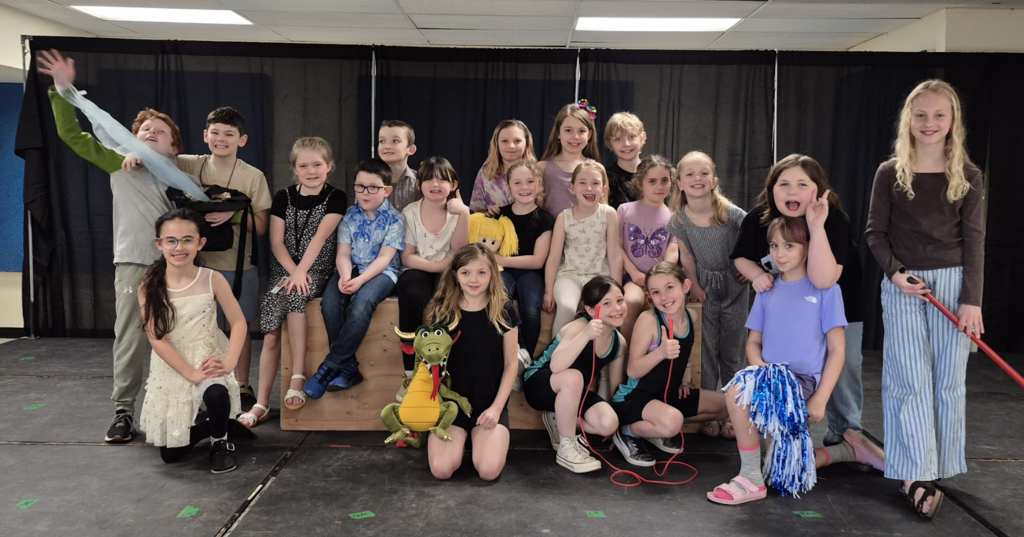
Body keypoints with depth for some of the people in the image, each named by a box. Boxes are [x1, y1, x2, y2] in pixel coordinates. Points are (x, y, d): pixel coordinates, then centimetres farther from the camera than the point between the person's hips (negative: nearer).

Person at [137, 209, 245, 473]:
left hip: (208, 359, -1)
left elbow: (239, 323, -9)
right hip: (171, 368, 2)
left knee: (216, 393, -37)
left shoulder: (212, 279, -9)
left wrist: (229, 361, -24)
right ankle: (213, 426, 35)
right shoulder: (149, 287, -9)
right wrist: (191, 373, -22)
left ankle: (220, 441, -2)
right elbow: (157, 338, -12)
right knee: (170, 453, 3)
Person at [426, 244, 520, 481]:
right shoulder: (442, 310, -2)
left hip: (490, 402, -1)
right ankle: (461, 438, 16)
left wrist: (497, 406, -8)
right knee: (441, 470, -18)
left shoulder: (503, 310, -4)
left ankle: (478, 437, 15)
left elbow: (511, 362, 0)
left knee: (489, 471, -19)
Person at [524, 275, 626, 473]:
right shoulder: (579, 326, -25)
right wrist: (585, 335, -50)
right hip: (539, 383, -6)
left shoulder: (619, 342, -6)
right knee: (573, 377, -39)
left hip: (573, 393, 6)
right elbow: (556, 366, -40)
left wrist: (611, 425, 5)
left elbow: (615, 384, 7)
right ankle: (566, 449, -20)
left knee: (609, 423, -21)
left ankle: (559, 421, 8)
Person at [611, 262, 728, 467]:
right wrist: (661, 352, -38)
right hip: (634, 398, -8)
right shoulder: (648, 319, -21)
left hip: (669, 394, 8)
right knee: (671, 421, -36)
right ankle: (628, 432, -5)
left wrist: (685, 381, 8)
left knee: (725, 404, 12)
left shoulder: (690, 317, -1)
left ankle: (661, 430, 15)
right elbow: (632, 371, -23)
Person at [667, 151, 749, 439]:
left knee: (733, 352, 8)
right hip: (705, 288, 1)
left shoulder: (732, 214, -18)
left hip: (735, 287, -1)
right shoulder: (678, 220, -9)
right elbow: (687, 257, 2)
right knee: (706, 352, 5)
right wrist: (694, 286, -2)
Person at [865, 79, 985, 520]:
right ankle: (915, 475, 1)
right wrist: (895, 273, -12)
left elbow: (973, 240, 0)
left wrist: (972, 300, -6)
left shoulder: (968, 176, 3)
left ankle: (938, 467, 17)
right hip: (902, 286, -1)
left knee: (948, 380, 5)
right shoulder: (890, 173, 2)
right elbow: (875, 232, 3)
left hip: (952, 282, 1)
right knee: (910, 380, -3)